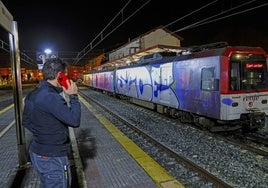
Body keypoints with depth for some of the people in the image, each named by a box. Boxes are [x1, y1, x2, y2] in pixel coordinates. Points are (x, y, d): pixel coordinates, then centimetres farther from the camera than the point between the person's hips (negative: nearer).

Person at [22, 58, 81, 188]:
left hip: (36, 151, 9)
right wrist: (73, 96, -15)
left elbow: (26, 121, 14)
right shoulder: (51, 97, -26)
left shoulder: (32, 95, 4)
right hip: (52, 157, -9)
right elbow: (75, 121, -25)